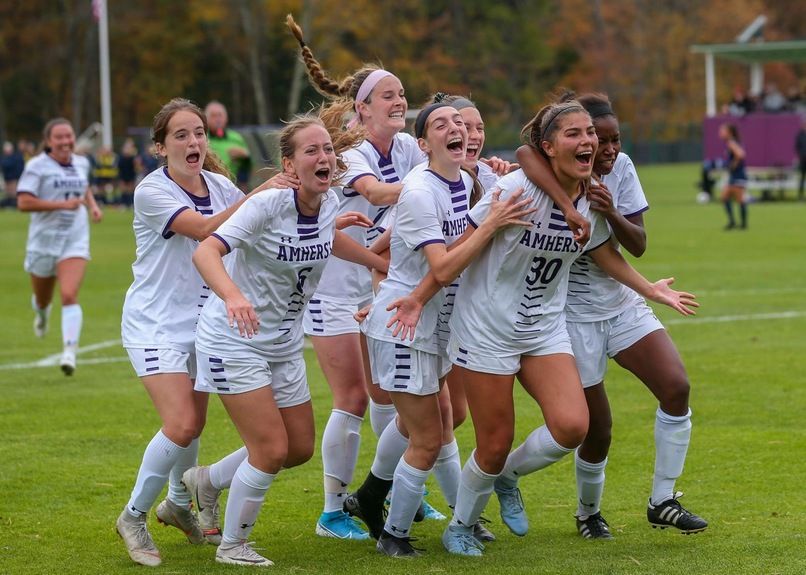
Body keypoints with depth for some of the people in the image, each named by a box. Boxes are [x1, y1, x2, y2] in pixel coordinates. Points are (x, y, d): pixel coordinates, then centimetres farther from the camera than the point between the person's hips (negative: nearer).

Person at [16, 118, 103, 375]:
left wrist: (93, 205, 8)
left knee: (69, 295, -19)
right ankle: (42, 312, 55)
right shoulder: (37, 166, -10)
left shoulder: (81, 163, 7)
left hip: (75, 241, 1)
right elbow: (23, 202, -19)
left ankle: (70, 352, -23)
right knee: (42, 299, 17)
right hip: (44, 240, -1)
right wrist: (62, 204, -23)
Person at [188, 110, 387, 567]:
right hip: (236, 341, -8)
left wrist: (384, 263, 21)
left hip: (285, 344, 8)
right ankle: (232, 545, 12)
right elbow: (205, 251, -37)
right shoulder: (268, 204, -25)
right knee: (272, 450, -10)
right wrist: (233, 297, -54)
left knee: (300, 448, 12)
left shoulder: (330, 202, -5)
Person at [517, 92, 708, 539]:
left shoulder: (621, 168, -2)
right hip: (574, 314, -5)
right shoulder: (556, 173, -17)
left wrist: (611, 213, -22)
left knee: (676, 388, -12)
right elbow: (526, 154, -42)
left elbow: (638, 246, -4)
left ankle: (662, 502, 1)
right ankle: (588, 513, 29)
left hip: (622, 305, 5)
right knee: (596, 428, 0)